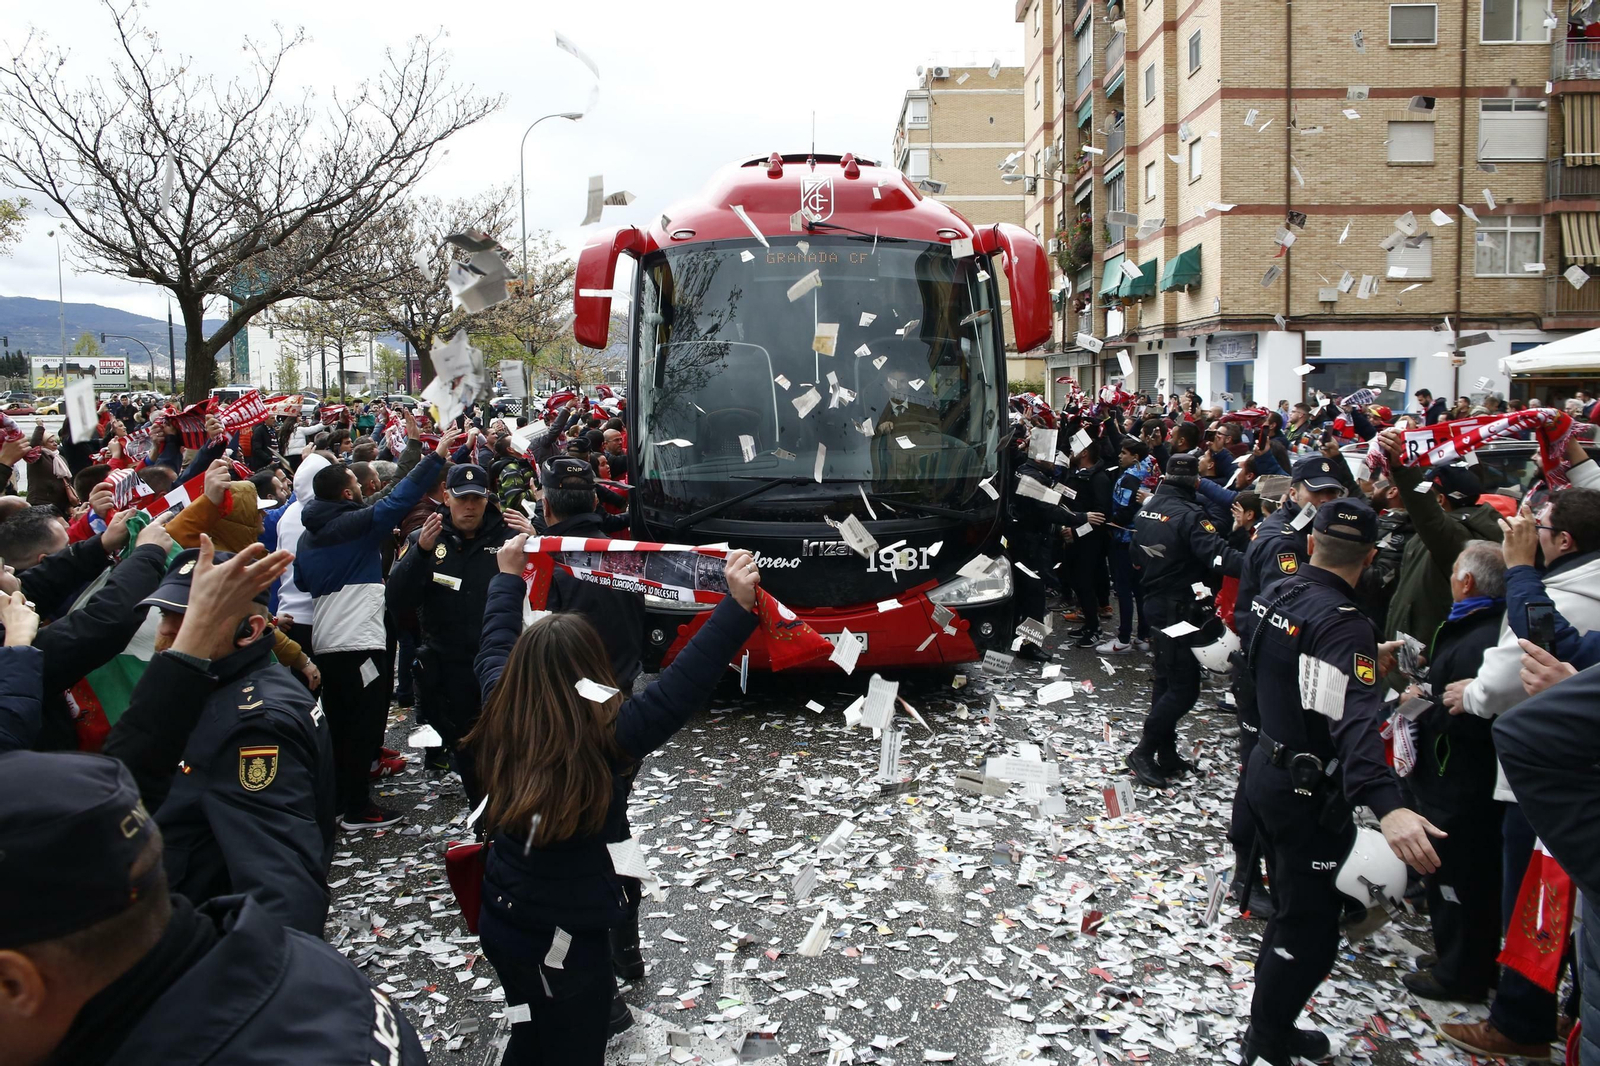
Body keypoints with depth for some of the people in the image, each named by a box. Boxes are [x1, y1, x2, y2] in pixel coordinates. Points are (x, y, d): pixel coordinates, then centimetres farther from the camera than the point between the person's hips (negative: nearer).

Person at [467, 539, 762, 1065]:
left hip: (502, 921, 6)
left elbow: (494, 649, 8)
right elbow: (682, 685, -35)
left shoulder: (502, 715, -9)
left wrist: (508, 576, 21)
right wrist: (738, 605, -38)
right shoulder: (607, 737, -27)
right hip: (565, 942, -6)